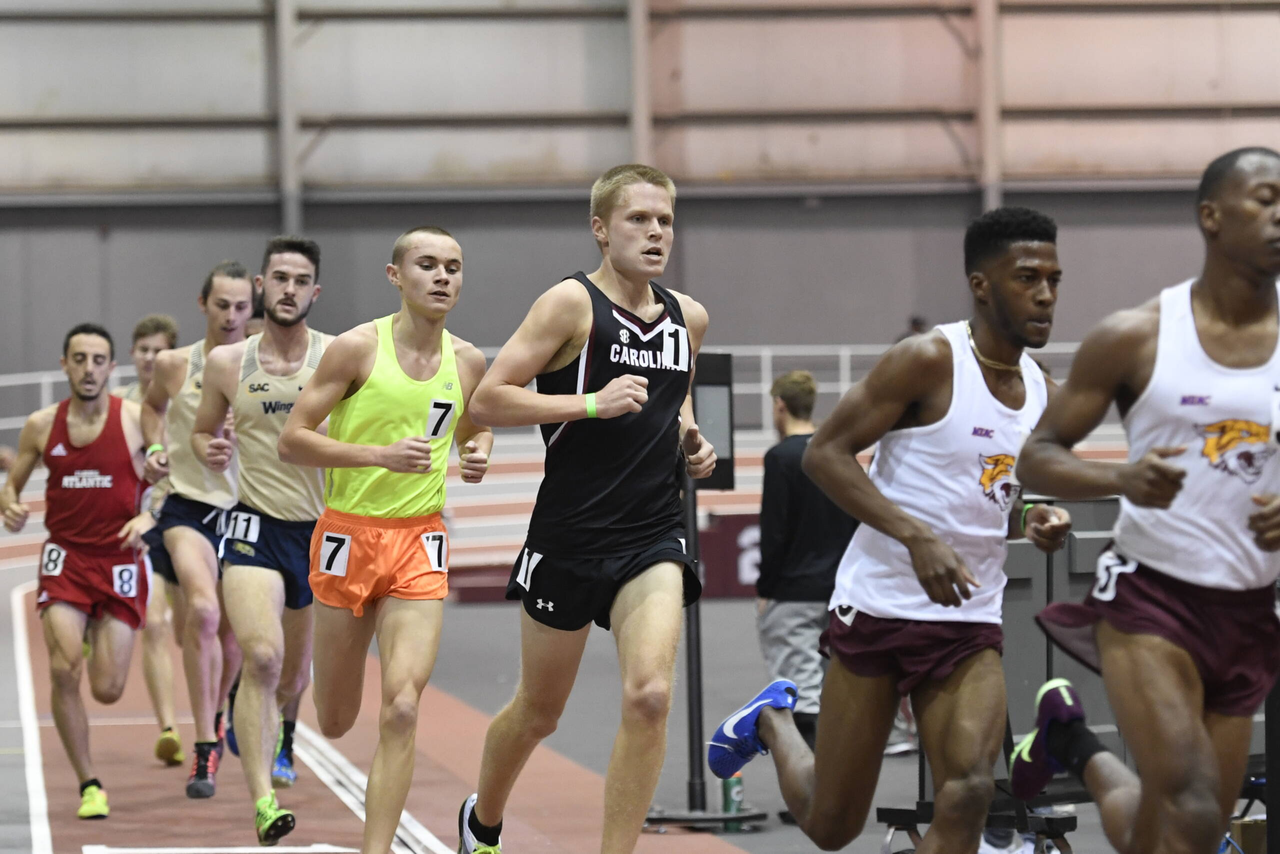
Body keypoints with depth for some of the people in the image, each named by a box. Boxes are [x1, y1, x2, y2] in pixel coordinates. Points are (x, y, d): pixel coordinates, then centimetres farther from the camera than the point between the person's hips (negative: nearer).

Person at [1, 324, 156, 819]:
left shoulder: (137, 420, -6)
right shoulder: (41, 426, 0)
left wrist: (149, 516, -20)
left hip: (119, 560, -1)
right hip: (65, 557, 1)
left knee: (107, 690, -2)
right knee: (63, 670, -19)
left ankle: (97, 635, 37)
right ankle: (89, 784, -4)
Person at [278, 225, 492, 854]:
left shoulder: (467, 362, 4)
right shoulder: (358, 348, -9)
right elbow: (292, 441, -10)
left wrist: (477, 455, 1)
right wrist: (382, 454, -22)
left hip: (420, 543, 2)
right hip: (350, 535, -2)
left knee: (401, 708, -14)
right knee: (334, 723, 8)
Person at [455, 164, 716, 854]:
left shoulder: (689, 318, 9)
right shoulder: (572, 303, -8)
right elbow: (487, 400, -14)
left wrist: (689, 440, 8)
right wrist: (592, 403, -21)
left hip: (653, 539, 3)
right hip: (569, 536, -3)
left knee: (649, 695, -18)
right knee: (539, 711, 12)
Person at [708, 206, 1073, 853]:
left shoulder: (1037, 389, 9)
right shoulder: (930, 360, -13)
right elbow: (825, 454, -15)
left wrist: (1028, 523, 0)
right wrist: (917, 537, -26)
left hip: (969, 624, 5)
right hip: (880, 604, -5)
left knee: (967, 797, -19)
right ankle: (771, 722, 41)